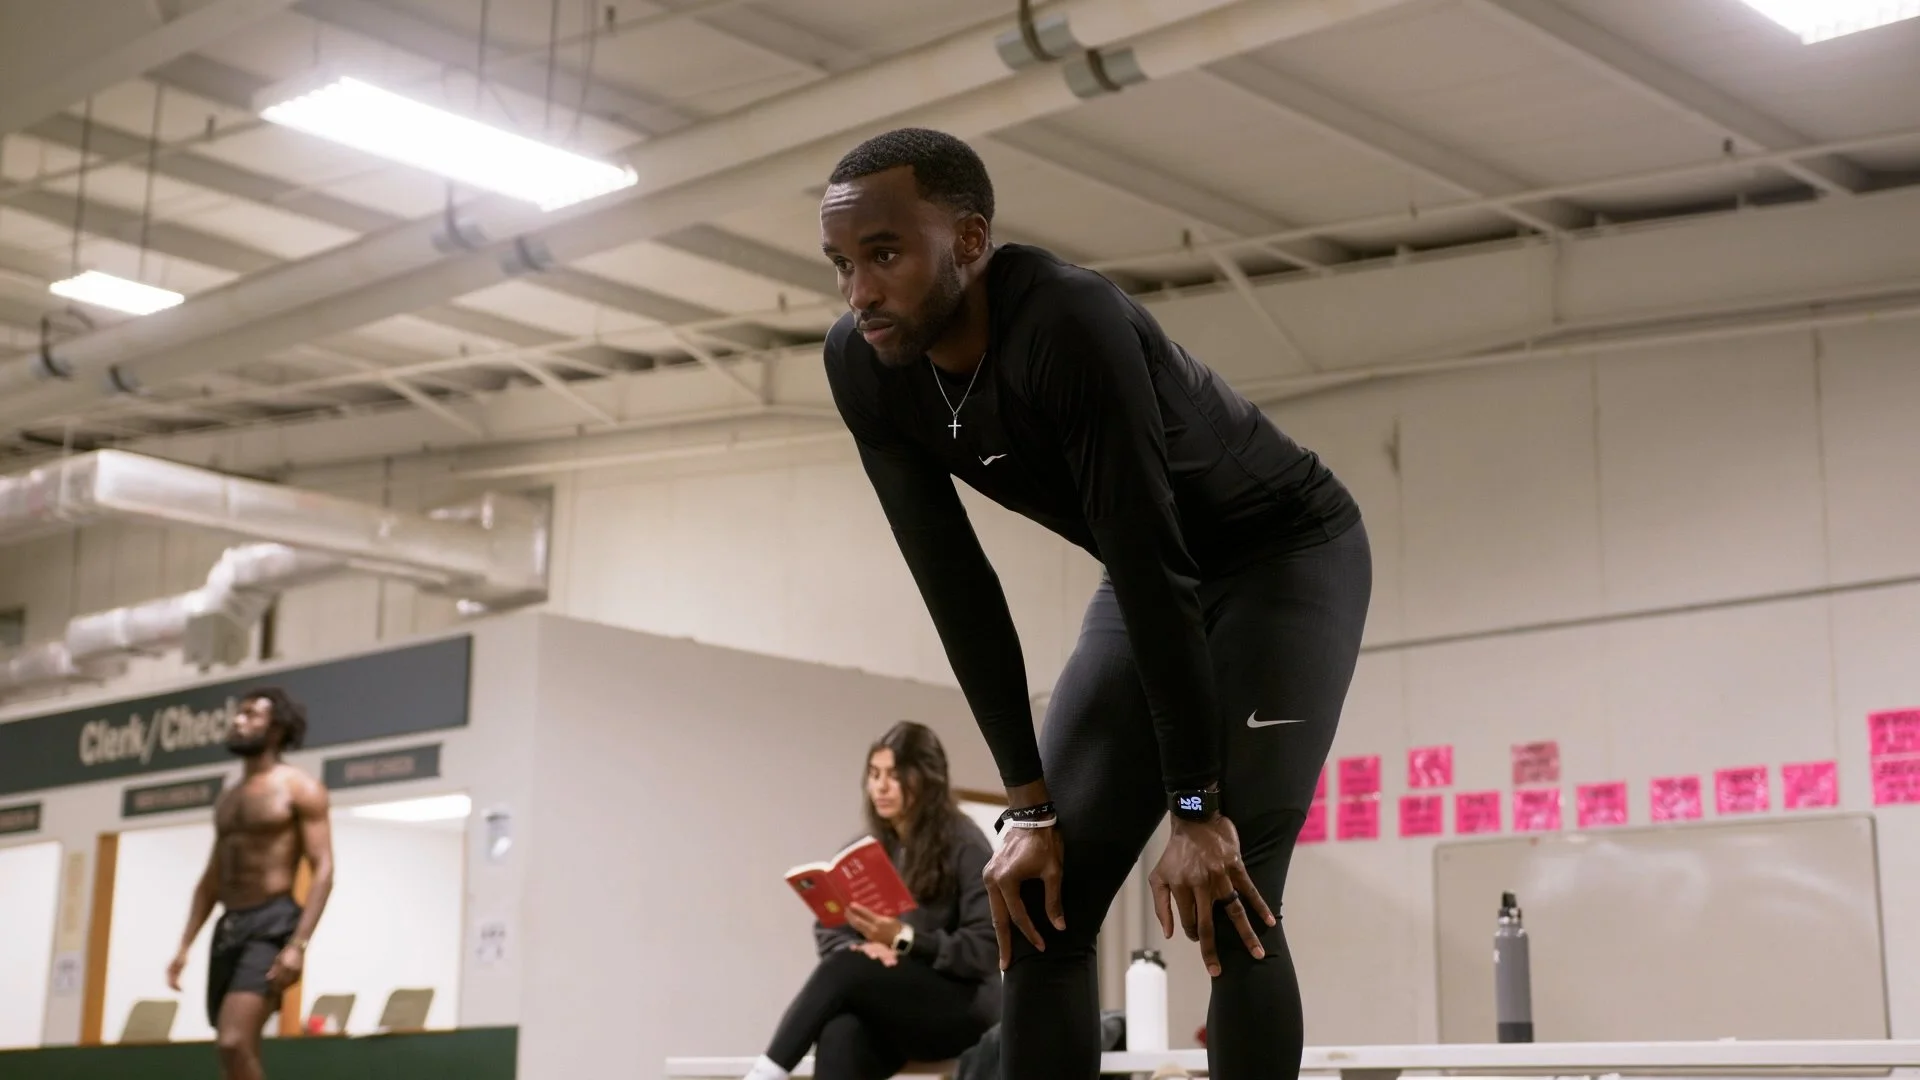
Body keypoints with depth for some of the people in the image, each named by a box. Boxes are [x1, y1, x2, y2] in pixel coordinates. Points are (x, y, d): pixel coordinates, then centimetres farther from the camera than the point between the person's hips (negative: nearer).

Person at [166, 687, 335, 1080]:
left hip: (272, 926, -8)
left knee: (234, 1042, -23)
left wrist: (299, 944, -21)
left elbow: (323, 870, -10)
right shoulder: (227, 801, 20)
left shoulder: (299, 789, -2)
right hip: (228, 928, 8)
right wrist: (185, 946, 11)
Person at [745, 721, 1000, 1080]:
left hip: (962, 1007, -3)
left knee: (845, 970, -31)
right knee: (841, 1034, -35)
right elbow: (829, 931, 9)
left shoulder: (965, 845, -6)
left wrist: (904, 938, -23)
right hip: (886, 1011, 4)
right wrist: (864, 948, -15)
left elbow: (986, 949, -11)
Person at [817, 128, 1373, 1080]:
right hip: (1154, 578, 7)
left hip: (1290, 555, -6)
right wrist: (1030, 806, -13)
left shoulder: (1069, 322, -36)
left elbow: (1154, 566, -33)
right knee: (1038, 900, -3)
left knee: (1227, 894, -20)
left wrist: (1197, 810, -29)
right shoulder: (862, 367, -16)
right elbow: (956, 584, -12)